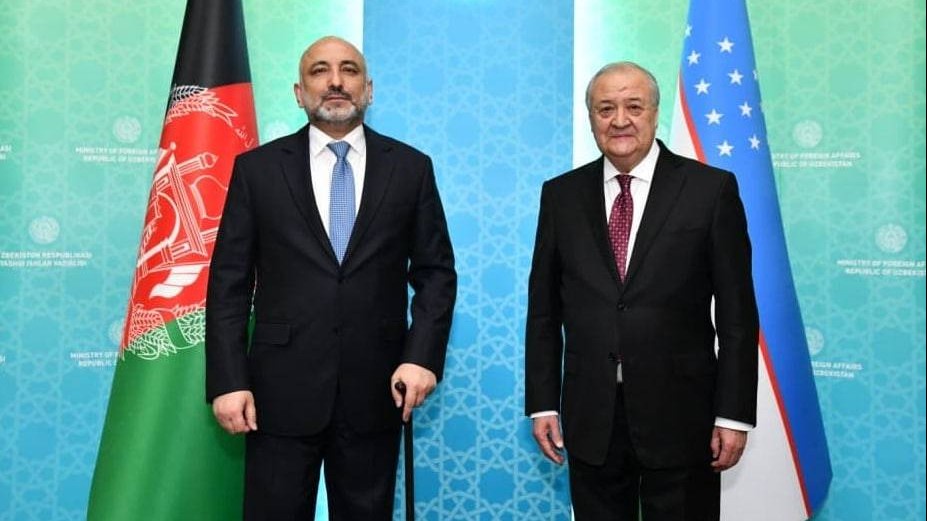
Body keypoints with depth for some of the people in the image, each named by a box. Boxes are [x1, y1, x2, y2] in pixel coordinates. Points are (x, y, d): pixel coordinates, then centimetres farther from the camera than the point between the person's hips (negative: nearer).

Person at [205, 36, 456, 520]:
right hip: (281, 390, 0)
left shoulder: (410, 167, 5)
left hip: (375, 389, 1)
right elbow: (229, 281, 1)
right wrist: (228, 380, -6)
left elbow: (436, 271, 5)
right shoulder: (257, 168, 3)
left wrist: (423, 355, -8)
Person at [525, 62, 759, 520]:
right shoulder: (561, 194, 5)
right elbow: (544, 310, 6)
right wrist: (542, 404, 3)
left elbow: (737, 314, -2)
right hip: (589, 420, 2)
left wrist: (734, 414, -5)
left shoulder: (711, 189, -2)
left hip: (679, 416, -2)